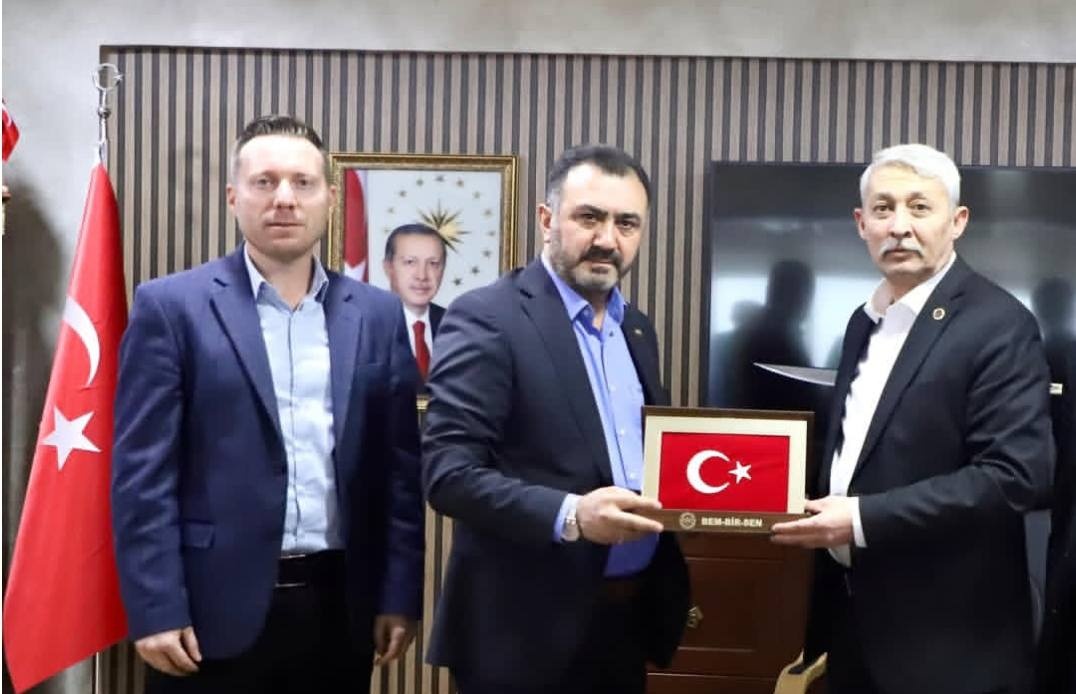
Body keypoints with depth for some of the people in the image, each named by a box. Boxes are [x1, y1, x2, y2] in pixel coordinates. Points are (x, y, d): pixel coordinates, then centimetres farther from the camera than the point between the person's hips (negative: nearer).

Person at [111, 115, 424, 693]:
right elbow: (142, 472, -6)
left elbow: (400, 466, 6)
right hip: (217, 608, -3)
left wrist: (400, 593, 3)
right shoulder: (173, 306, -3)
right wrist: (155, 610, -10)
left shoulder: (377, 315, 6)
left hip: (339, 604, 3)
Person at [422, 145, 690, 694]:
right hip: (528, 629, -7)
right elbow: (448, 472, -17)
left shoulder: (636, 329, 11)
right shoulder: (486, 318, -12)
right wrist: (568, 515, -27)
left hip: (629, 618, 7)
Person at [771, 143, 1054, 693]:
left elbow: (1018, 475, -22)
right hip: (855, 611, 7)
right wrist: (824, 510, 0)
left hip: (945, 636, -7)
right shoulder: (866, 320, 10)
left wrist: (864, 520, -24)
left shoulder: (998, 326, -14)